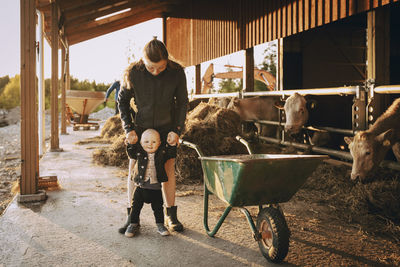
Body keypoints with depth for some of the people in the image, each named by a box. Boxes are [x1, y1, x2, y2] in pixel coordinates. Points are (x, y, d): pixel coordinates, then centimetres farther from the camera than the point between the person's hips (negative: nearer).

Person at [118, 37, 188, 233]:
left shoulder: (177, 72, -17)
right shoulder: (132, 73, -18)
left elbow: (182, 103, -5)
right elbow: (122, 101, -4)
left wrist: (177, 130, -12)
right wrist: (128, 128, -13)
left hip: (167, 128, 0)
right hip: (140, 128, 0)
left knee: (168, 169, 4)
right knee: (134, 171, 0)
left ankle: (171, 216, 17)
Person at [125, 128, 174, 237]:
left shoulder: (162, 154, -2)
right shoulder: (139, 153, -2)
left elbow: (171, 153, -1)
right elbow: (131, 153, 6)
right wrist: (130, 143, -7)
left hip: (156, 188, 0)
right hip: (141, 187, 0)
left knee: (158, 208, 12)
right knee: (136, 207, 10)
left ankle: (160, 225, 28)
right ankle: (133, 225, 27)